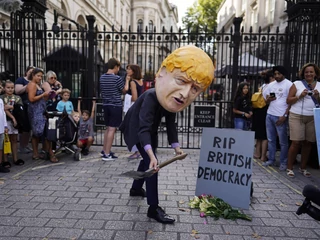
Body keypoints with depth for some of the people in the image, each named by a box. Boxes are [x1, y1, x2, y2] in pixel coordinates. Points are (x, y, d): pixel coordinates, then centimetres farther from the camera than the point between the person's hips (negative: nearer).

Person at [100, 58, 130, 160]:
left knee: (108, 128, 19)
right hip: (116, 105, -7)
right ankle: (107, 154, -1)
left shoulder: (102, 77, 7)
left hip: (106, 105, 7)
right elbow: (124, 90, -1)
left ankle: (104, 150, 26)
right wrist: (127, 80, 10)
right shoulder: (117, 78, -13)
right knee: (112, 129, -3)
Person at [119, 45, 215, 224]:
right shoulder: (151, 97, -41)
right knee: (150, 162, -16)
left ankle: (136, 188, 44)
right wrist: (152, 155, -59)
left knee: (148, 160, 21)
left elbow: (171, 124, -9)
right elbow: (143, 128, -49)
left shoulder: (172, 99, -17)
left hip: (150, 129, 8)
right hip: (136, 128, -8)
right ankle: (154, 208, -10)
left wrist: (176, 146, -15)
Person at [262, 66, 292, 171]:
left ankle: (283, 163, 10)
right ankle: (271, 159, 19)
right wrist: (268, 99, -6)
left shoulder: (289, 84, -4)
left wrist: (285, 116, -13)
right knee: (271, 139, 10)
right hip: (270, 115, 6)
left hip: (281, 117, -5)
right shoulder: (271, 85, 13)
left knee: (283, 141, 2)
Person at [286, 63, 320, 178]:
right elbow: (288, 100, 0)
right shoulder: (297, 84, 4)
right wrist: (300, 96, -14)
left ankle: (303, 168, 20)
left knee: (308, 143, 6)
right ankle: (290, 168, 5)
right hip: (297, 117, -3)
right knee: (296, 142, -7)